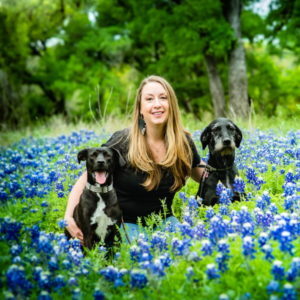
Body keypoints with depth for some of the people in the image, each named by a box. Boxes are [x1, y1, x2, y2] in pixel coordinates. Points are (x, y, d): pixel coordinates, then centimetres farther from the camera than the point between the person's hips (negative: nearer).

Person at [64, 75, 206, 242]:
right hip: (124, 222, -4)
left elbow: (204, 175, 14)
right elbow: (86, 179, -11)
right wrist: (69, 217, -24)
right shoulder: (123, 142, -16)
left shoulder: (183, 142, -5)